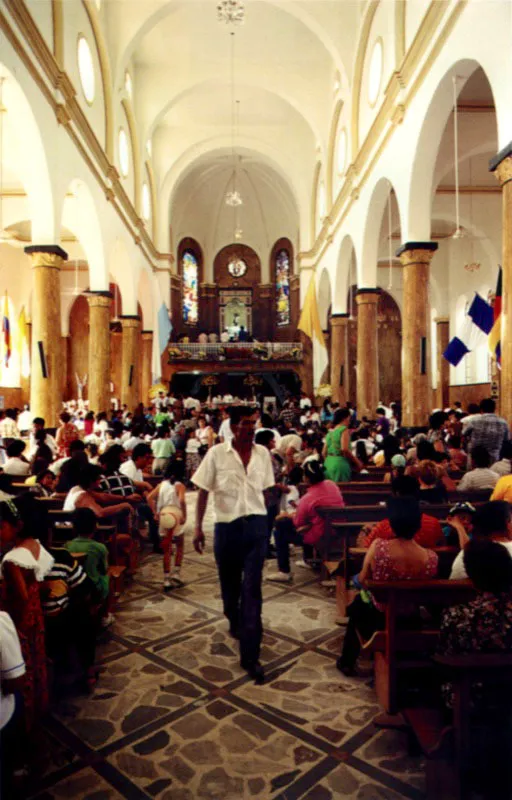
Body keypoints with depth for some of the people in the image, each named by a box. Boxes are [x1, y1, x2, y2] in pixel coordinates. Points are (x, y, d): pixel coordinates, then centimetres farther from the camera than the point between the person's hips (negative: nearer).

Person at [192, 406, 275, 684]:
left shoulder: (263, 453, 1)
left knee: (252, 589, -4)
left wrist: (263, 519, 9)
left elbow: (264, 490, 9)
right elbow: (203, 491, -3)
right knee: (230, 583, 18)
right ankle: (235, 622, 49)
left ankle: (250, 655, 3)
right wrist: (198, 527, -6)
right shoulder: (216, 454, -6)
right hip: (226, 526, 0)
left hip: (256, 526, 1)